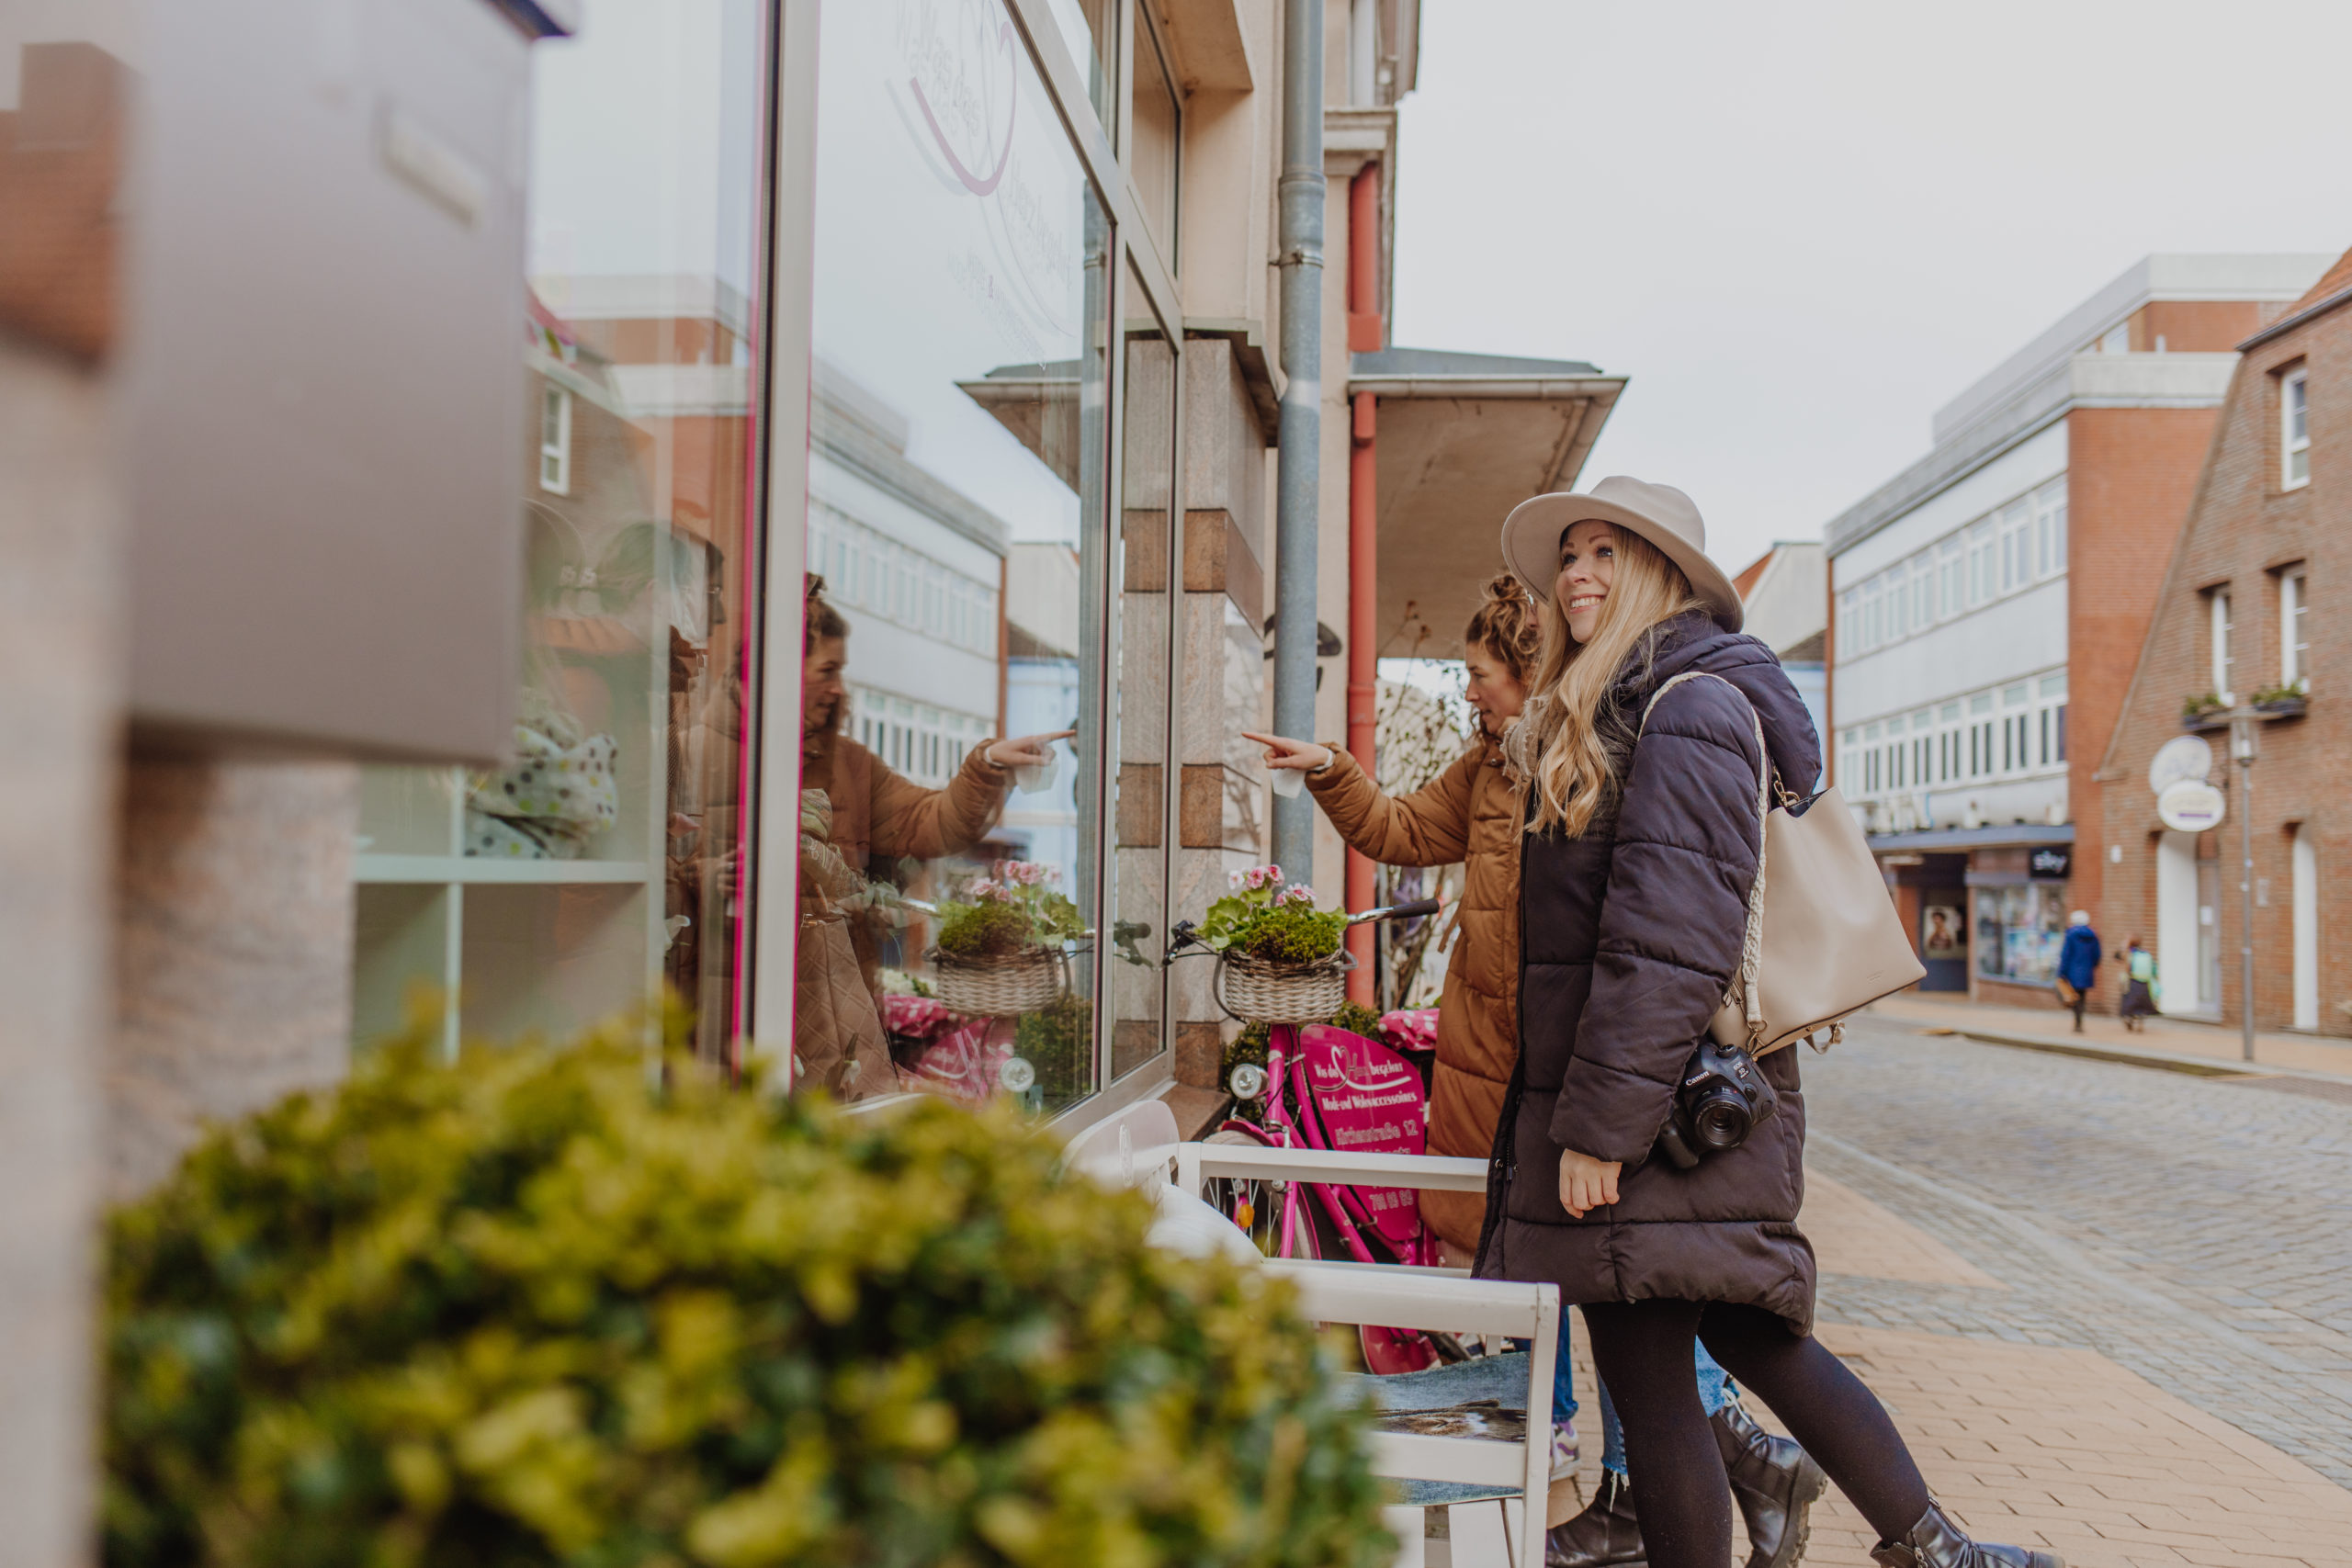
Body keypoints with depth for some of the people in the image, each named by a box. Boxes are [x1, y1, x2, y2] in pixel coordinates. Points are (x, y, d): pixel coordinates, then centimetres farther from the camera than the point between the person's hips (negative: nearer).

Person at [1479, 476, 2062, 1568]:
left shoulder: (1690, 706, -13)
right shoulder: (1602, 717, 17)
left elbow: (1672, 934, -21)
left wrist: (1600, 1120, -22)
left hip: (1665, 1106, -10)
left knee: (1650, 1387, -1)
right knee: (1752, 1338, 20)